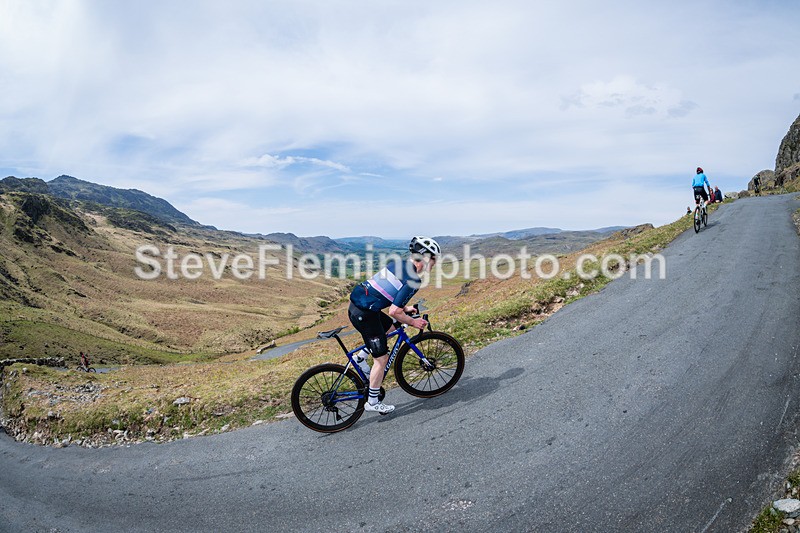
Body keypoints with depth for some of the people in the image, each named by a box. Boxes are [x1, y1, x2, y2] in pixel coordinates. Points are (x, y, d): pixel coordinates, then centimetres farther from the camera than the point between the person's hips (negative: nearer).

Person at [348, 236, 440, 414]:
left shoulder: (398, 264, 12)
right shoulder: (413, 280, -14)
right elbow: (393, 311, -18)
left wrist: (404, 308, 23)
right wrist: (412, 322, -2)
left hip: (356, 304, 9)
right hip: (365, 314, -9)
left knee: (391, 327, 28)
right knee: (381, 358, 4)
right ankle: (372, 403, 18)